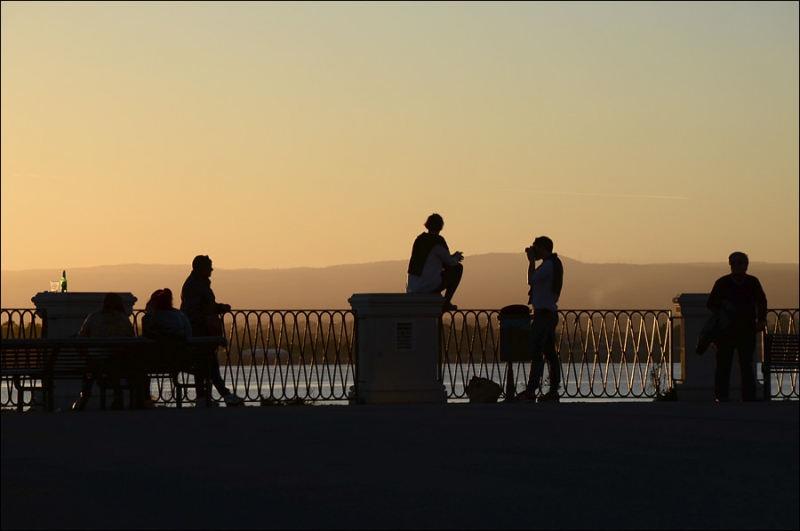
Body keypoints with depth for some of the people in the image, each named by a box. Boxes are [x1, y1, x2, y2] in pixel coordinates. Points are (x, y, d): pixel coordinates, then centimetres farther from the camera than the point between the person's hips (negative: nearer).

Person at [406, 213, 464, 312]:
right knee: (458, 268, 8)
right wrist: (456, 257, 23)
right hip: (428, 287, -8)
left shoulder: (419, 239, 13)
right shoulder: (438, 241, -11)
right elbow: (451, 263, -1)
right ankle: (446, 302, 7)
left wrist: (453, 257, 29)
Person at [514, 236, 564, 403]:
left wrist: (532, 261, -9)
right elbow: (536, 280, 26)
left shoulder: (548, 264, -13)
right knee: (550, 353, 9)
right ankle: (553, 391, 9)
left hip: (543, 313, -10)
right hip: (550, 313, 10)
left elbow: (531, 280, -20)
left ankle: (530, 391, -17)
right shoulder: (555, 263, 18)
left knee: (535, 352, -13)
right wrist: (532, 260, 19)